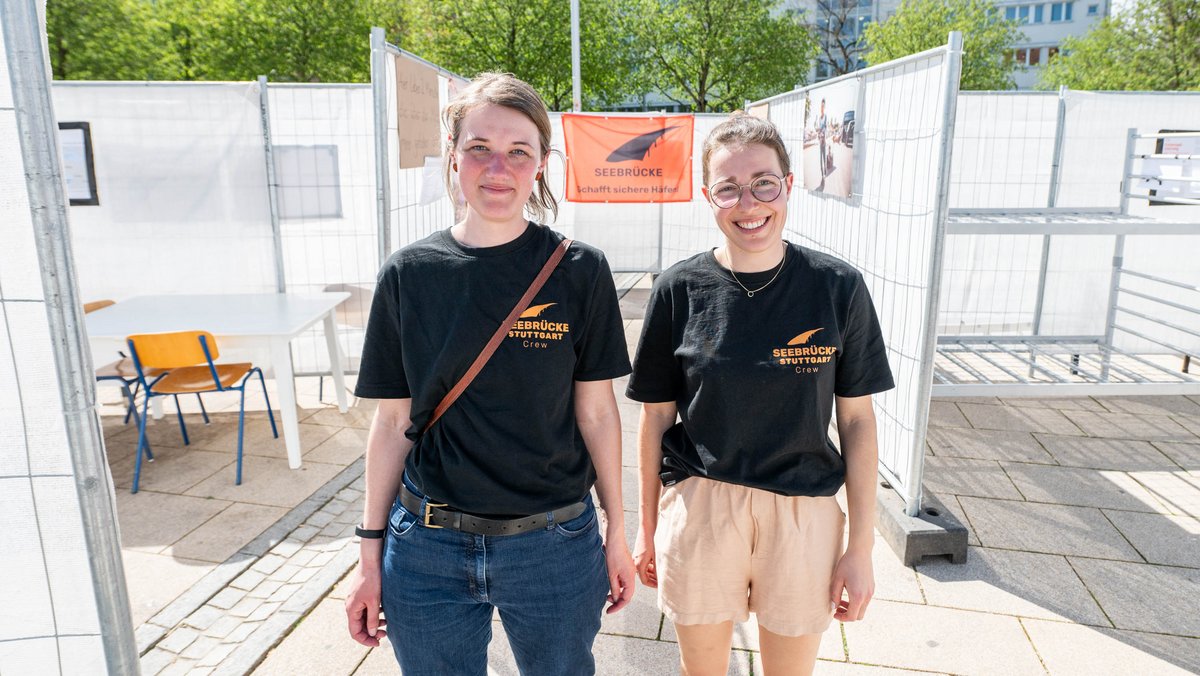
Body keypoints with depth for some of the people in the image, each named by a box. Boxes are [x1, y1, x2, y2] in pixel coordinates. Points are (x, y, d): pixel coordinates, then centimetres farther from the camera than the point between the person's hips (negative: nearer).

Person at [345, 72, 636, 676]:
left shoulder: (579, 271, -7)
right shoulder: (408, 274, -4)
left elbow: (596, 412, -2)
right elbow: (392, 422, 1)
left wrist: (617, 532, 2)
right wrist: (371, 554, 3)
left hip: (554, 544, -1)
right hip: (427, 551, 1)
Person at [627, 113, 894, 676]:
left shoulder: (837, 287, -7)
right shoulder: (680, 290, -7)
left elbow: (857, 420, -1)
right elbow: (656, 418, 1)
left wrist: (861, 547, -1)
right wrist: (646, 528, 6)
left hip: (804, 514, 0)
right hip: (698, 509, 0)